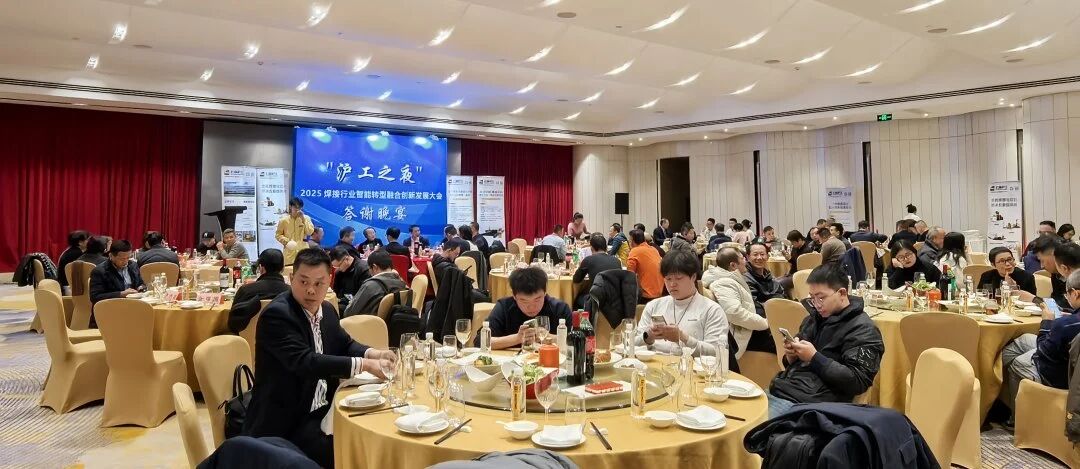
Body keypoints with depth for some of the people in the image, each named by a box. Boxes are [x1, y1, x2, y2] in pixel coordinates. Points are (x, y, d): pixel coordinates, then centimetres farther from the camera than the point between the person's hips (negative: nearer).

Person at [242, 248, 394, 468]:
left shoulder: (327, 310, 6)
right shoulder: (277, 314, -18)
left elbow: (345, 345, 18)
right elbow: (305, 362, -28)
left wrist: (374, 354, -4)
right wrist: (364, 365, -30)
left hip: (323, 409, 7)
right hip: (287, 420, -7)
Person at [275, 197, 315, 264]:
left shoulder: (306, 218, 3)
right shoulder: (284, 220, 1)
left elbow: (310, 232, -8)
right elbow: (278, 234, 6)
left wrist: (303, 219, -13)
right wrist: (286, 241, -12)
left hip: (302, 251, 1)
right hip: (289, 251, -1)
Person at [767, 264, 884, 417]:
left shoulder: (863, 330, -4)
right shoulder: (814, 318, 17)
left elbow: (857, 382, -12)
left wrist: (814, 357, -14)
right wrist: (791, 355, 2)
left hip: (812, 403, -7)